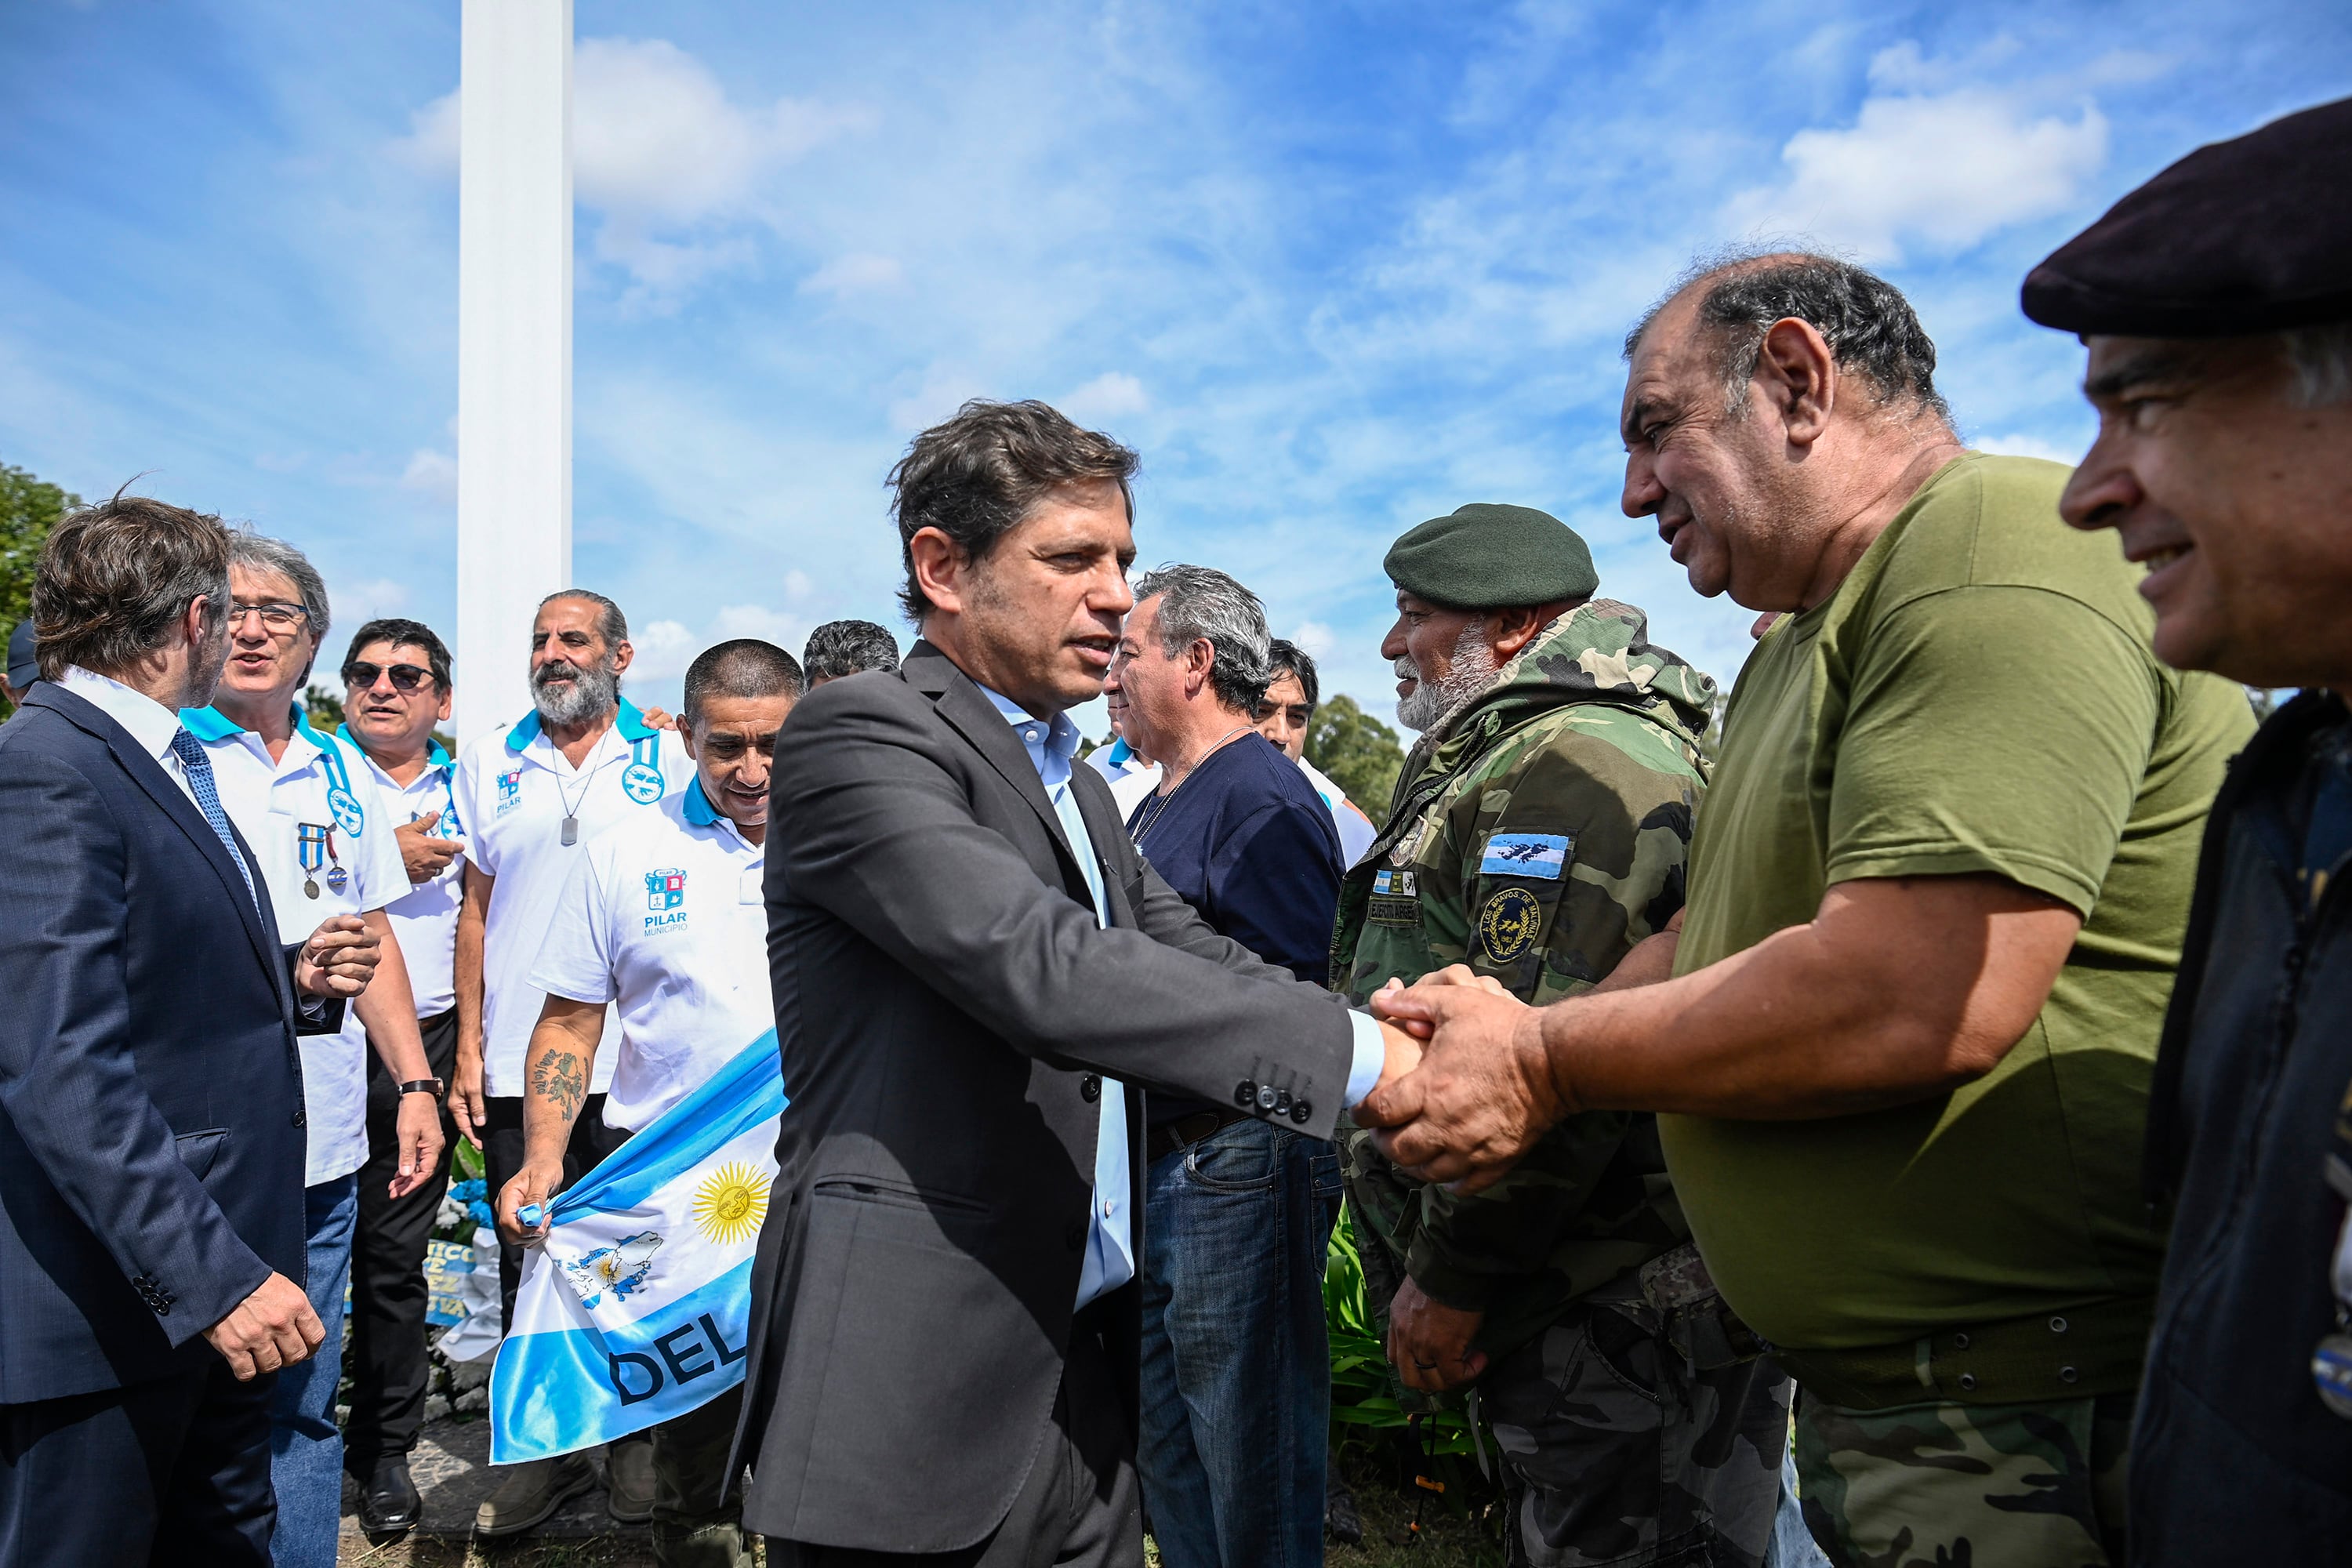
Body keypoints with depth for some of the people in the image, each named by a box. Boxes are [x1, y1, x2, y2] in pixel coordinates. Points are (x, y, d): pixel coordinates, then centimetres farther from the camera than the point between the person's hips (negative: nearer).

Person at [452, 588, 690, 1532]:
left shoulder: (667, 761, 2)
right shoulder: (490, 763, 8)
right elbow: (477, 908, 10)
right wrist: (469, 1048, 4)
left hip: (634, 1064, -2)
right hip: (517, 1062, 2)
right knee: (528, 1260, 9)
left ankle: (634, 1449, 23)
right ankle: (541, 1449, 25)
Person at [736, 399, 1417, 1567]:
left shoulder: (1077, 790, 16)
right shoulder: (857, 735, -12)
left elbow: (1205, 964, 9)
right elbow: (1044, 968, -25)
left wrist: (1423, 1032, -9)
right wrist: (1362, 1056, -25)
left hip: (1085, 1372, 8)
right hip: (919, 1394, -8)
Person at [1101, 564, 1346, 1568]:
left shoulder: (1262, 798, -15)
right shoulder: (1157, 806, 16)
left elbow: (1291, 1001, -23)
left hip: (1235, 1169, -10)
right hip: (1156, 1165, 10)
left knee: (1249, 1464, 4)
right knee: (1163, 1446, 19)